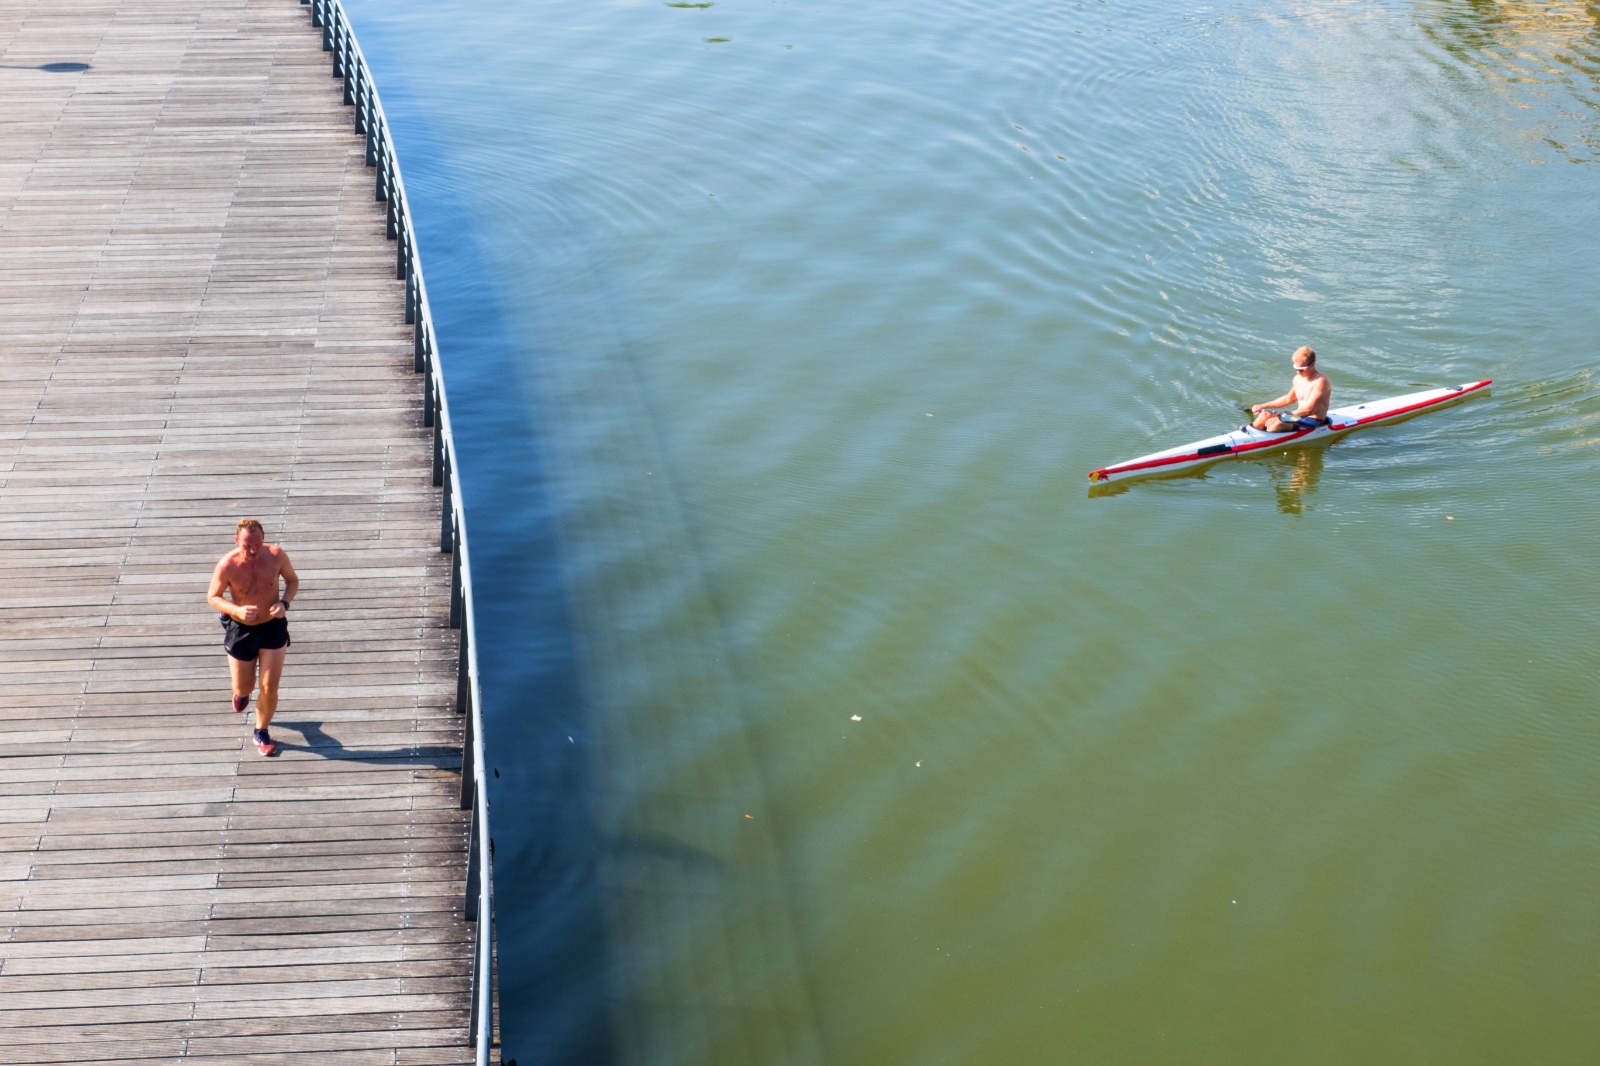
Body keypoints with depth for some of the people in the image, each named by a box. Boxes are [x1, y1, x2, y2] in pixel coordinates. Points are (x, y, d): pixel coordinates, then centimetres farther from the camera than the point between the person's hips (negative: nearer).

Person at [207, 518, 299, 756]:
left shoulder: (276, 555, -18)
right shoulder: (227, 565, -22)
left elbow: (292, 580, 1)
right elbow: (212, 597, -9)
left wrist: (284, 603, -18)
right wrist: (236, 610, -28)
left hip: (273, 627, 0)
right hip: (240, 630, 0)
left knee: (269, 687, -2)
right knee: (243, 688, 14)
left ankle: (261, 732, 23)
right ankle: (242, 692, 55)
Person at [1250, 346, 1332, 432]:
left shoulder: (1320, 381, -17)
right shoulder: (1298, 379, 10)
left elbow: (1308, 409, -24)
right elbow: (1289, 398, 28)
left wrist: (1282, 417, -25)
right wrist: (1262, 406, 23)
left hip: (1313, 421, -9)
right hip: (1300, 417, 9)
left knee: (1278, 424, -31)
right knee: (1265, 415, -7)